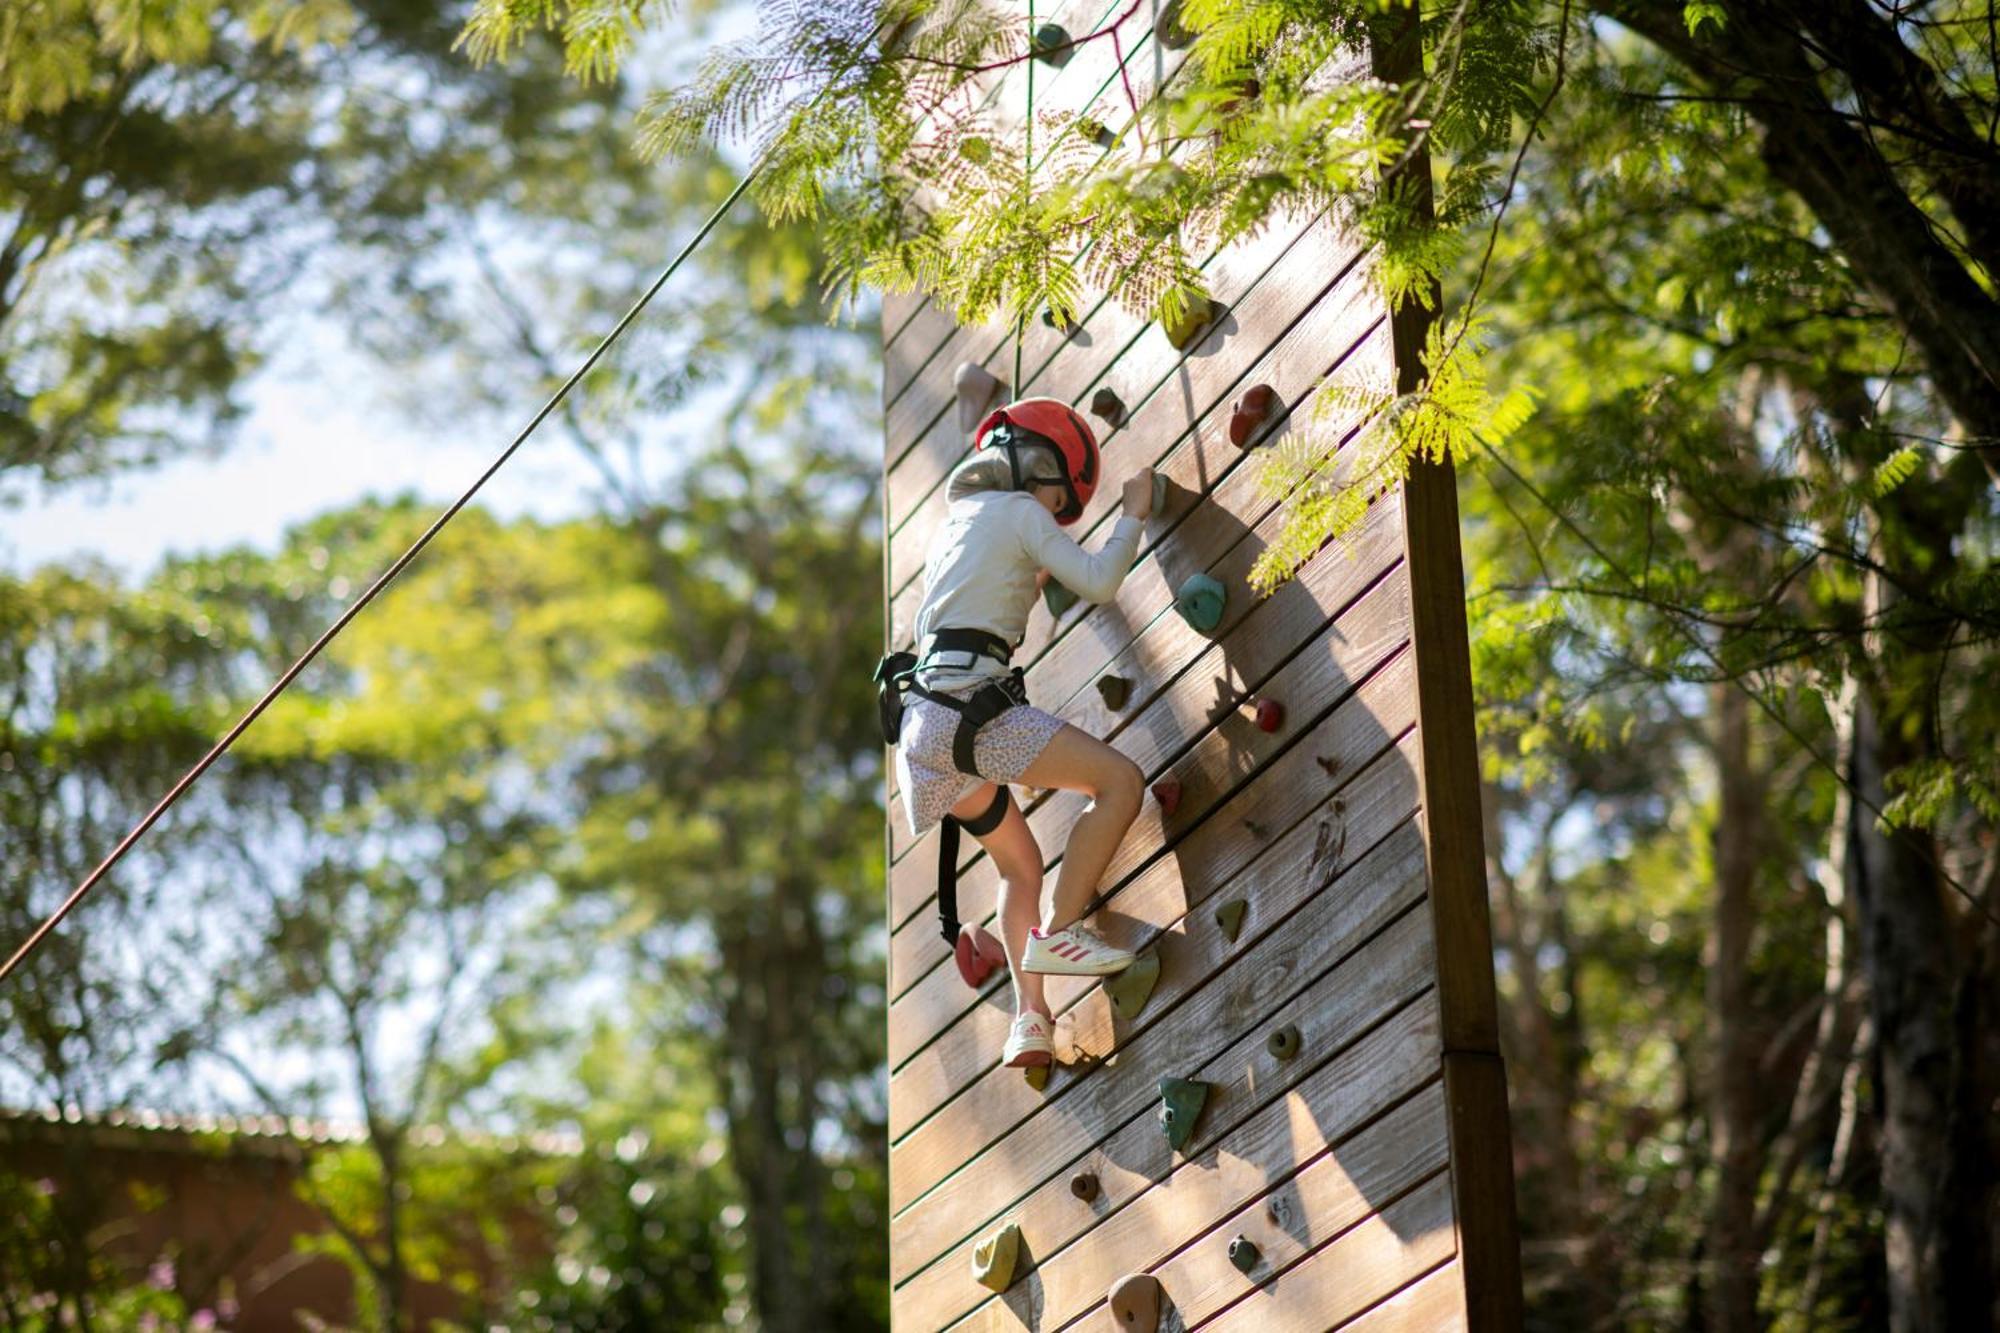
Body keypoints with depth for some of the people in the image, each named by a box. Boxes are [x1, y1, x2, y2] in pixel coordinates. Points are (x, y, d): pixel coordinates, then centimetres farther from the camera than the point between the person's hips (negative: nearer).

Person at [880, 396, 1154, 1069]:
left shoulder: (954, 521, 27)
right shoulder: (1019, 511, 2)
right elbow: (1098, 582, -6)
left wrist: (1033, 574, 40)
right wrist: (1135, 514, 7)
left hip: (926, 717, 9)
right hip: (972, 710, -9)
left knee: (1021, 864, 20)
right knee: (1121, 780, -8)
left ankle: (1030, 1015, 8)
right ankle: (1057, 931, -12)